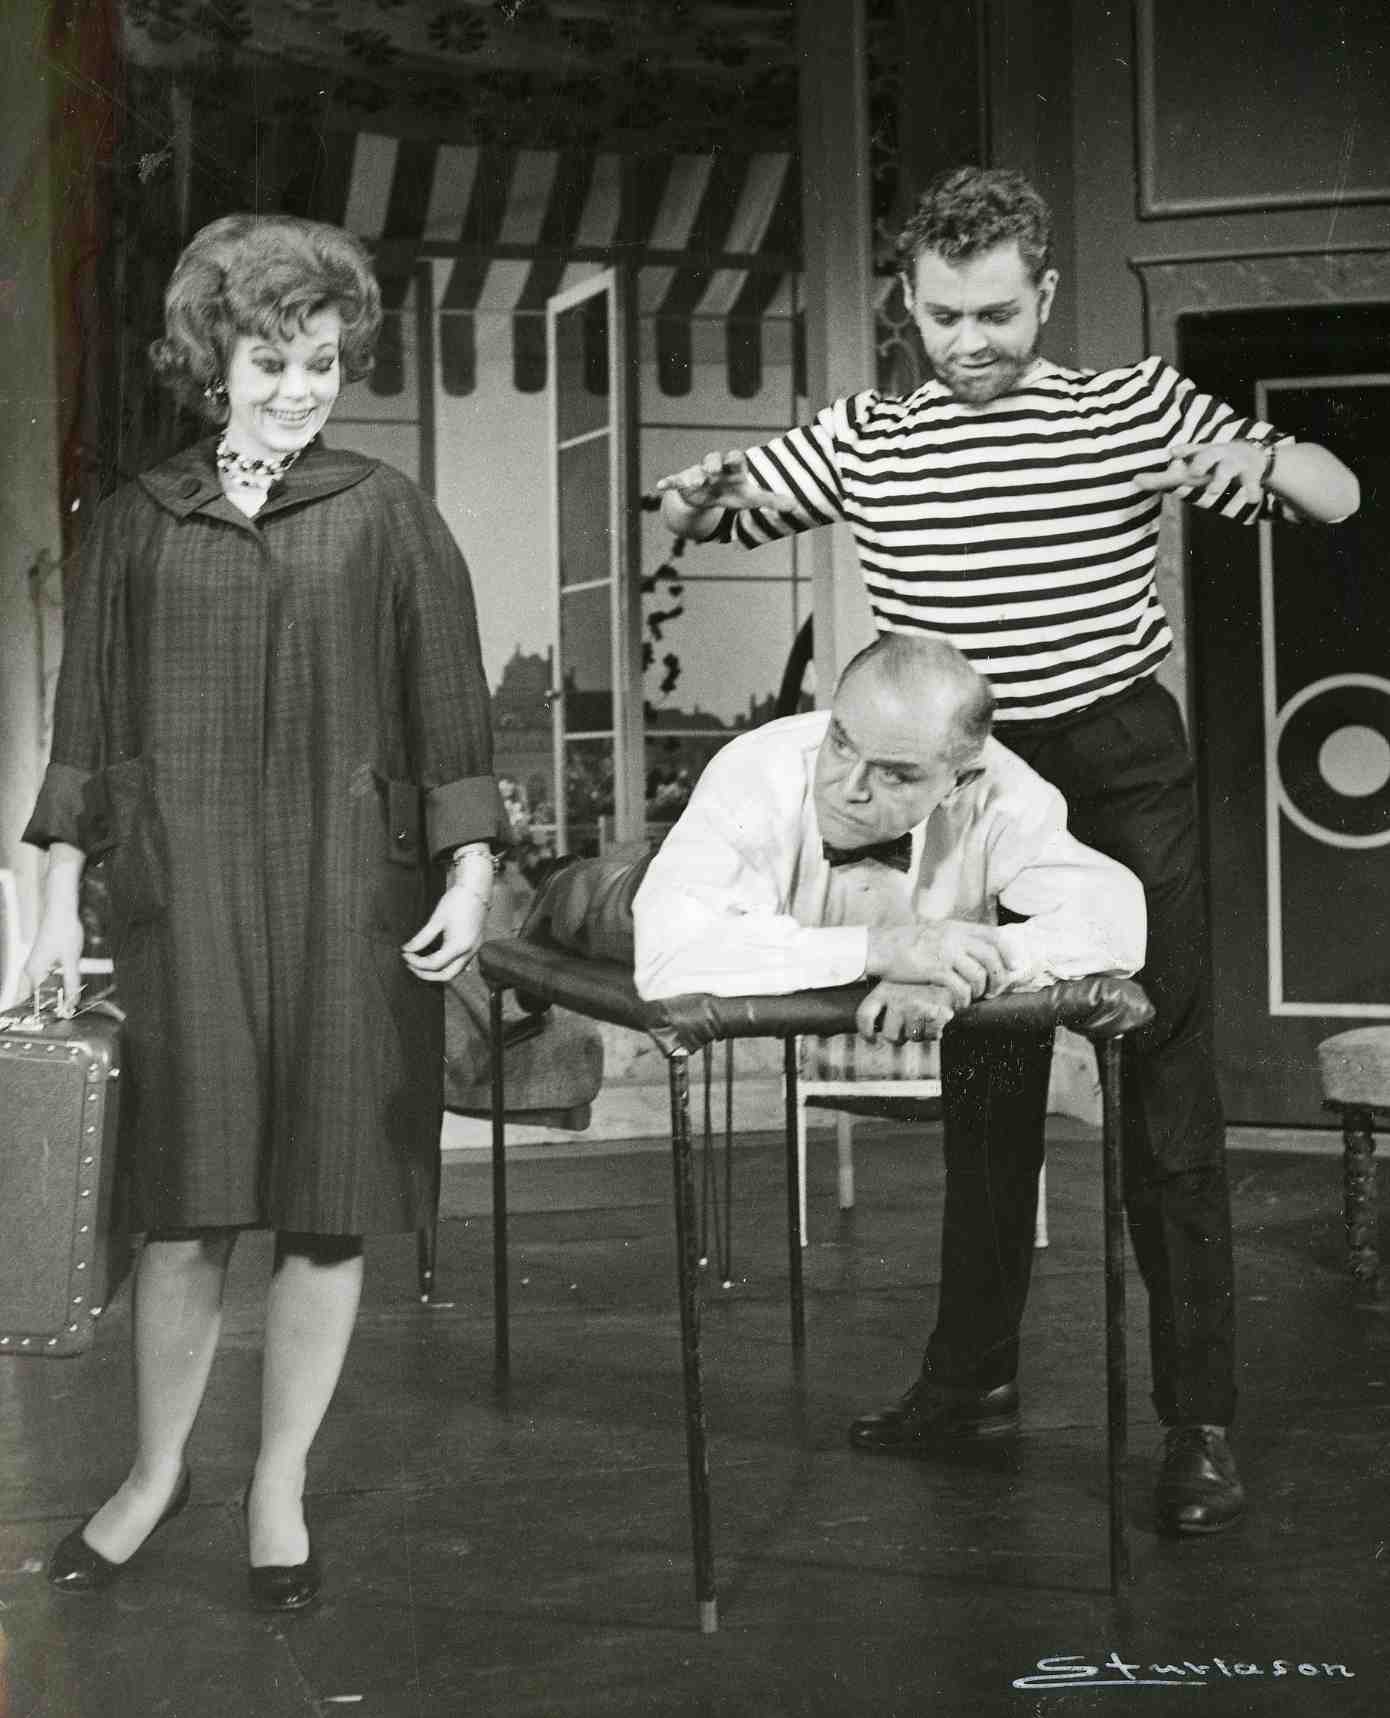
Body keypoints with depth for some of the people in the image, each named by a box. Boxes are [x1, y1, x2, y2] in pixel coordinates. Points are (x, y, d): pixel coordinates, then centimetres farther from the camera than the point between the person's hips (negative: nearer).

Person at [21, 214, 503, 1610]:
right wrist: (60, 895, 6)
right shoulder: (139, 523, 10)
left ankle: (280, 1487, 16)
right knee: (189, 1203, -2)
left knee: (327, 1202, 2)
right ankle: (154, 1471, 17)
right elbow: (88, 718, 10)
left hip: (349, 891, 0)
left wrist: (468, 872, -6)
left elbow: (449, 705, 3)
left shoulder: (383, 514, 6)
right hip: (184, 888, 0)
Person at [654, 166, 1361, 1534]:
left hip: (1119, 766, -3)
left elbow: (1338, 500, -3)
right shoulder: (863, 440, 3)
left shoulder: (1137, 409, -3)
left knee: (1165, 1079, -6)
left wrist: (1257, 458, -26)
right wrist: (695, 498, -18)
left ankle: (1199, 1415, -1)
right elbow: (711, 514, 7)